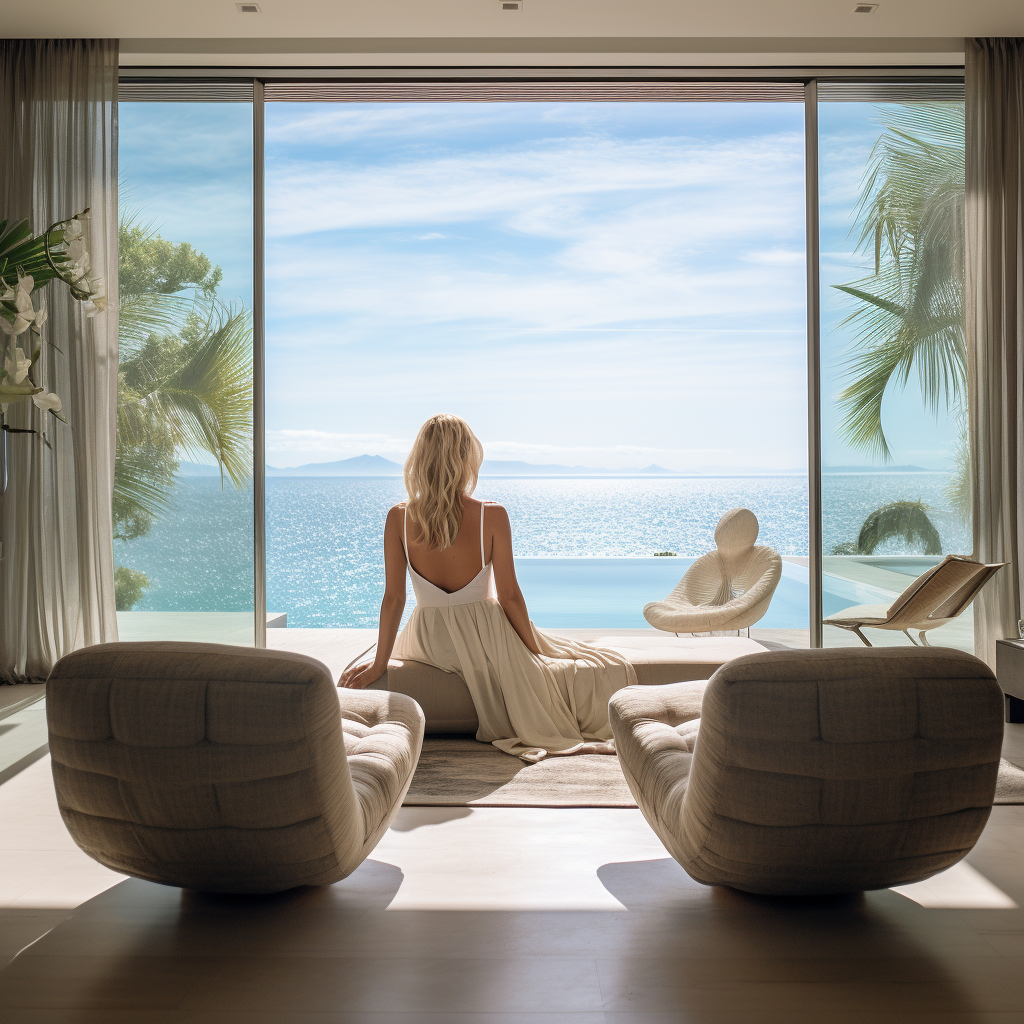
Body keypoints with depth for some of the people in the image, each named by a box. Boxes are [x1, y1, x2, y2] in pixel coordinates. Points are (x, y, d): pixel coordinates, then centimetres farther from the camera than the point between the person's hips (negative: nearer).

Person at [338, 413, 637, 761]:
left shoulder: (398, 518, -13)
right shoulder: (492, 516, -19)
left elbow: (393, 597, -10)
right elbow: (509, 596, -13)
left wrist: (379, 664, 1)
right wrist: (536, 650, 1)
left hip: (430, 643, 4)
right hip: (487, 639, -4)